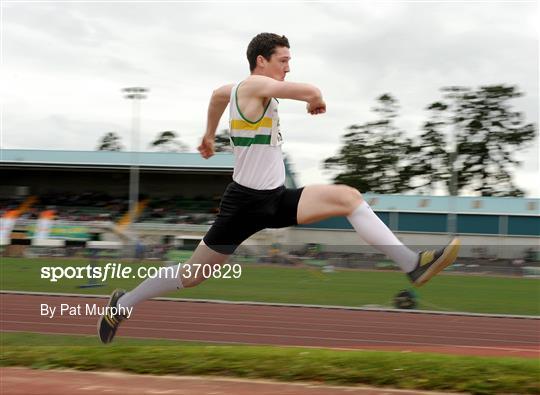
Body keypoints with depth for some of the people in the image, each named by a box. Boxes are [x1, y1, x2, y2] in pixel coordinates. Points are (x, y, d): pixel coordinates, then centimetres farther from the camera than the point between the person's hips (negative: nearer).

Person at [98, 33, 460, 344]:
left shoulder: (239, 89, 11)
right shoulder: (254, 85, -16)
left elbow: (218, 94, 35)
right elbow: (311, 92, -29)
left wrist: (209, 136, 48)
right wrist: (317, 102, -5)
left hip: (276, 198, 9)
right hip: (247, 202, -8)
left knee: (348, 197, -8)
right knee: (192, 275, 3)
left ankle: (413, 265, -16)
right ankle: (122, 304, 22)